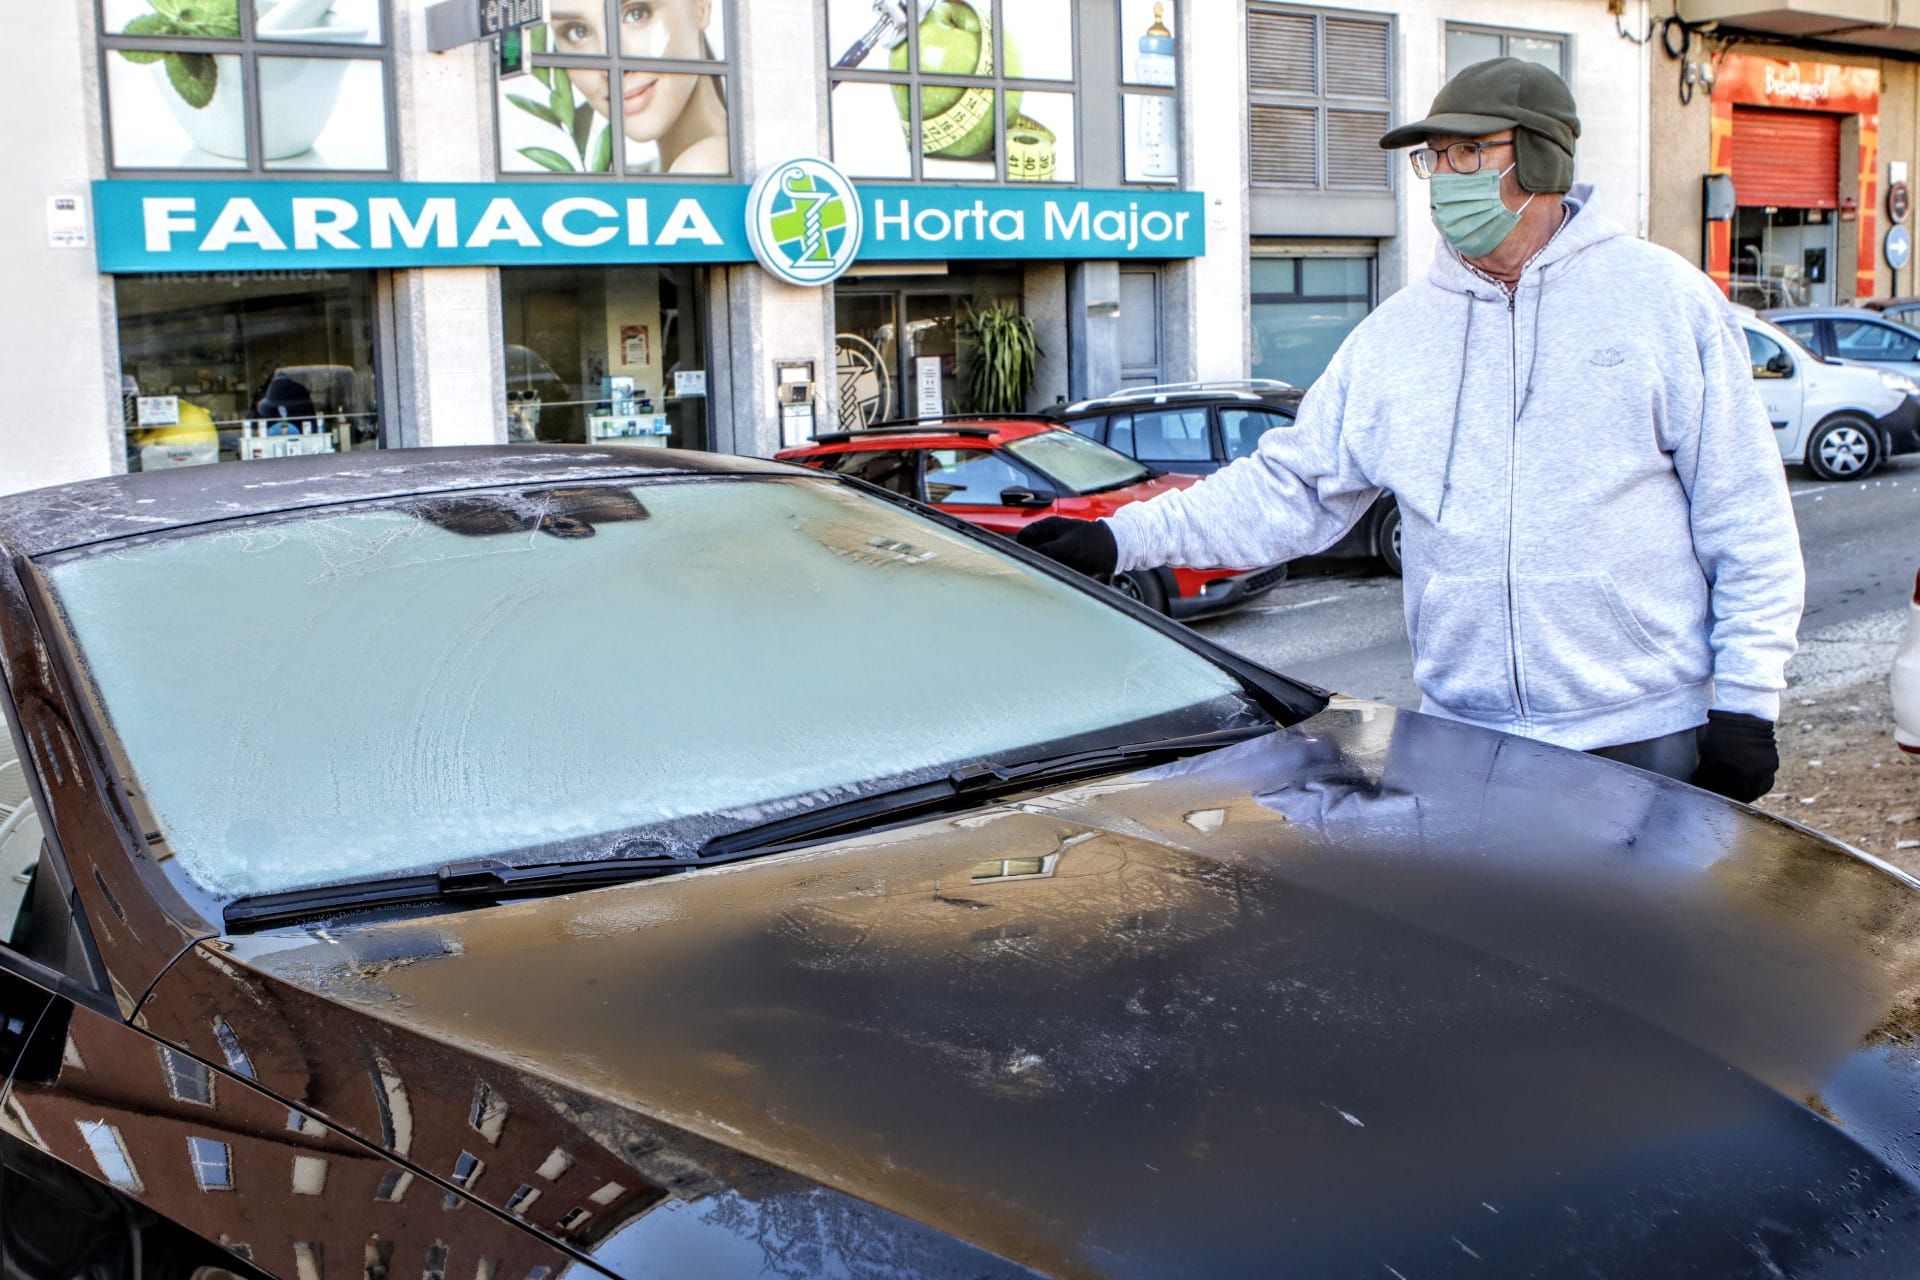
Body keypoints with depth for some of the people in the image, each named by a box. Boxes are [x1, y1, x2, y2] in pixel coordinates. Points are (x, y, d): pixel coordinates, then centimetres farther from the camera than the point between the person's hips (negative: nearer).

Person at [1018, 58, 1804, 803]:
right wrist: (1123, 538, -4)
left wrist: (1746, 702, -4)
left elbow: (1747, 518, 0)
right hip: (1461, 738, 3)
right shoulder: (1396, 334, 8)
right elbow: (1289, 491, 8)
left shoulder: (1666, 300, -1)